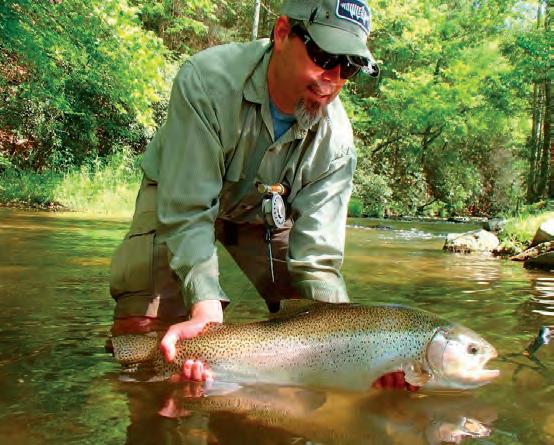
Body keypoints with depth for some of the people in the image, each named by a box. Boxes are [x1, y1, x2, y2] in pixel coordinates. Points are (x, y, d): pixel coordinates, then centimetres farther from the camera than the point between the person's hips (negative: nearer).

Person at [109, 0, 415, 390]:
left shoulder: (335, 139, -26)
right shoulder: (208, 80, -36)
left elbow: (317, 259, -26)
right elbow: (187, 212, -36)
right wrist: (206, 309, -49)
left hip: (264, 213, 3)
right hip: (178, 197, -2)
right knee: (140, 329, -21)